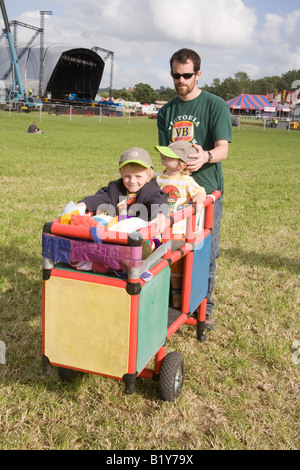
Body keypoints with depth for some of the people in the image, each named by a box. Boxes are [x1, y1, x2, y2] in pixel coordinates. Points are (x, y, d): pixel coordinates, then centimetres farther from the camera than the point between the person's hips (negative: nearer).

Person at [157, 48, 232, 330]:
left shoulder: (216, 106, -1)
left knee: (206, 253, 0)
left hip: (205, 189, -3)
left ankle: (204, 308, 17)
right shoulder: (166, 111, 13)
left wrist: (205, 156, -33)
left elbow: (222, 148, -10)